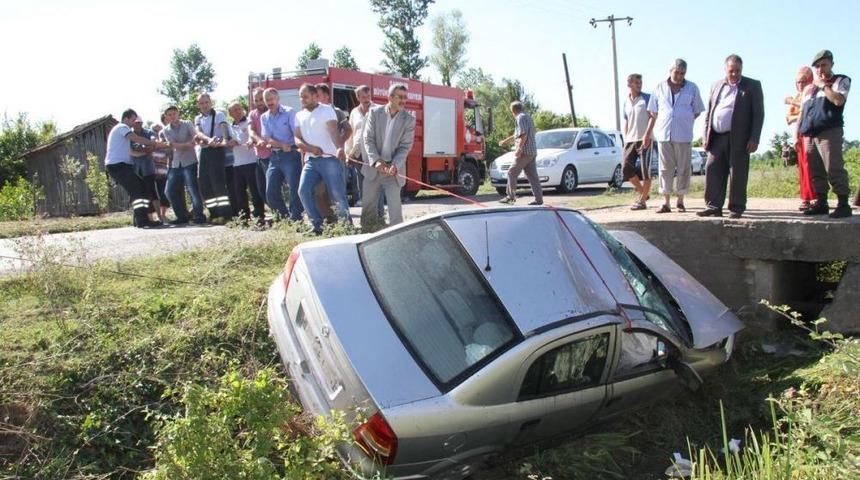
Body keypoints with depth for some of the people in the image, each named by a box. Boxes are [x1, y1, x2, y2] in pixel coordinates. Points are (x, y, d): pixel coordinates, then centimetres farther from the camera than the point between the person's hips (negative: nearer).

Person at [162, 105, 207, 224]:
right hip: (175, 164, 4)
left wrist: (196, 138, -37)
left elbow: (195, 135, -12)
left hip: (189, 162, -4)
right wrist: (187, 144, -23)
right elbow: (173, 145, -6)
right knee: (170, 190, 1)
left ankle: (199, 216, -7)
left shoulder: (187, 124, 4)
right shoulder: (166, 130, 9)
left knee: (192, 188, -13)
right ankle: (182, 216, 13)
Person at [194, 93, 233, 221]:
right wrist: (208, 139, -29)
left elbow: (224, 128, -21)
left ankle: (227, 214, -13)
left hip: (217, 150, -6)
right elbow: (199, 133, -5)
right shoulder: (198, 118, 14)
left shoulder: (219, 114, -1)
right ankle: (214, 213, 17)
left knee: (218, 182, -14)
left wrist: (224, 139, -44)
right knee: (203, 182, 7)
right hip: (204, 152, 7)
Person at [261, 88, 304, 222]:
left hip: (291, 155, -5)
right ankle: (284, 218, 18)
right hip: (274, 157, 5)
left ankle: (295, 220, -2)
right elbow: (267, 138, 1)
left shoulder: (289, 112, -1)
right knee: (271, 192, 4)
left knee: (295, 190, -9)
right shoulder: (264, 117, 13)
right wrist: (282, 145, -17)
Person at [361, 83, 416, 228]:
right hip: (373, 167, 2)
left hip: (394, 169, -2)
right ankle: (367, 233, 25)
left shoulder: (409, 120, -3)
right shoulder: (375, 113, -1)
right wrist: (376, 161, -16)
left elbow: (405, 146, -6)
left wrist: (395, 165, -20)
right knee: (368, 204, 10)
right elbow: (368, 139, -4)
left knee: (394, 206, -4)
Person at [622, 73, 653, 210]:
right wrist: (625, 140, 13)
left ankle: (642, 200, 3)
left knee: (645, 171, -5)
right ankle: (643, 192, 19)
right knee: (627, 169, -1)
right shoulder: (626, 102, 15)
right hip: (630, 140, 5)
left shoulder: (647, 98, 0)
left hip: (644, 139, -5)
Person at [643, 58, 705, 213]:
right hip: (663, 135, 1)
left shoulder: (692, 88, 6)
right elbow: (653, 113, 12)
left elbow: (697, 111, 13)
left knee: (683, 169, 3)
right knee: (665, 169, 2)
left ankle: (680, 201, 15)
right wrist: (648, 134, 9)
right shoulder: (659, 88, 8)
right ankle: (666, 202, 6)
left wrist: (685, 120, 1)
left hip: (684, 135, 0)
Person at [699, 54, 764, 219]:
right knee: (713, 171, -1)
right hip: (717, 138, 4)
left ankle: (736, 208, 6)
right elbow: (708, 113, 17)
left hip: (739, 139, -4)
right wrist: (706, 136, 7)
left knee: (737, 174, -2)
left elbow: (758, 114, -1)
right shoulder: (716, 86, 17)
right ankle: (713, 207, 5)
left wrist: (754, 139, -10)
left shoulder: (752, 86, 5)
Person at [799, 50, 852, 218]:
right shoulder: (808, 88, 24)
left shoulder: (841, 81, 9)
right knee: (816, 172, 5)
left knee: (834, 169, -13)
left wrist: (823, 85, 0)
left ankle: (843, 205, -10)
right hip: (809, 135, 6)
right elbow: (802, 112, 24)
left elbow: (839, 100, -11)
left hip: (829, 133, -6)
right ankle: (821, 203, 9)